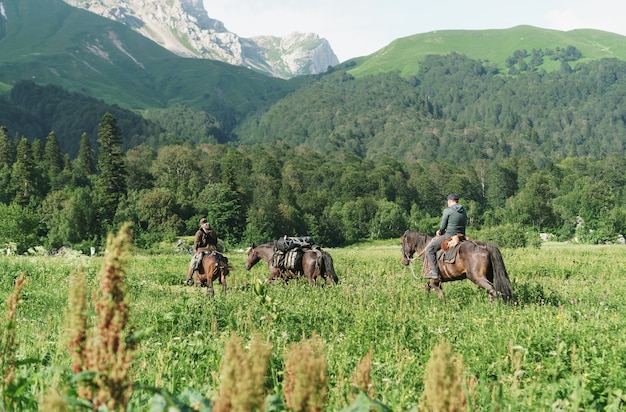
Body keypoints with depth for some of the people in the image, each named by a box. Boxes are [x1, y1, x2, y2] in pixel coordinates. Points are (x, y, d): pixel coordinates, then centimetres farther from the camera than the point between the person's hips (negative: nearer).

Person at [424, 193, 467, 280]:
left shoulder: (448, 210, -8)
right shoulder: (464, 211, 14)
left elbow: (443, 226, -7)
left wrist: (440, 232, 15)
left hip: (449, 237, -8)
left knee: (429, 248, -2)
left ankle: (434, 271, -12)